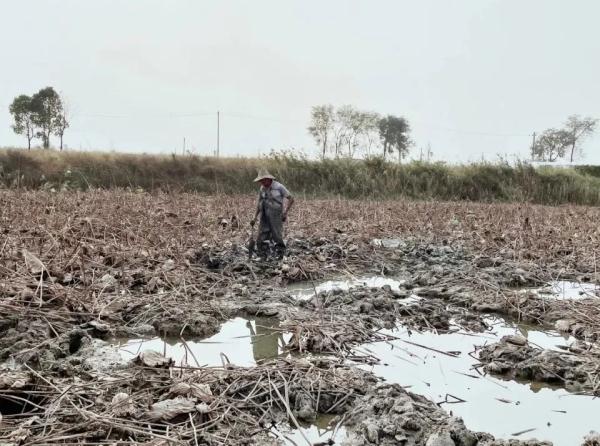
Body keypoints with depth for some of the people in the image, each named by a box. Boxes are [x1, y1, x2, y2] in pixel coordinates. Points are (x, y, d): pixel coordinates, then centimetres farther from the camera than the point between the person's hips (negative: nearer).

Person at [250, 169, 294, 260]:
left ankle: (280, 255, 4)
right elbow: (259, 204, 17)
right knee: (262, 239, 2)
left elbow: (291, 199, -5)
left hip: (276, 217, -6)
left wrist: (286, 212, -11)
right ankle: (262, 257, 8)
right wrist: (255, 217, 11)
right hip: (264, 217, 6)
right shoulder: (262, 189, 9)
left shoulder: (279, 187, -9)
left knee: (277, 238, -4)